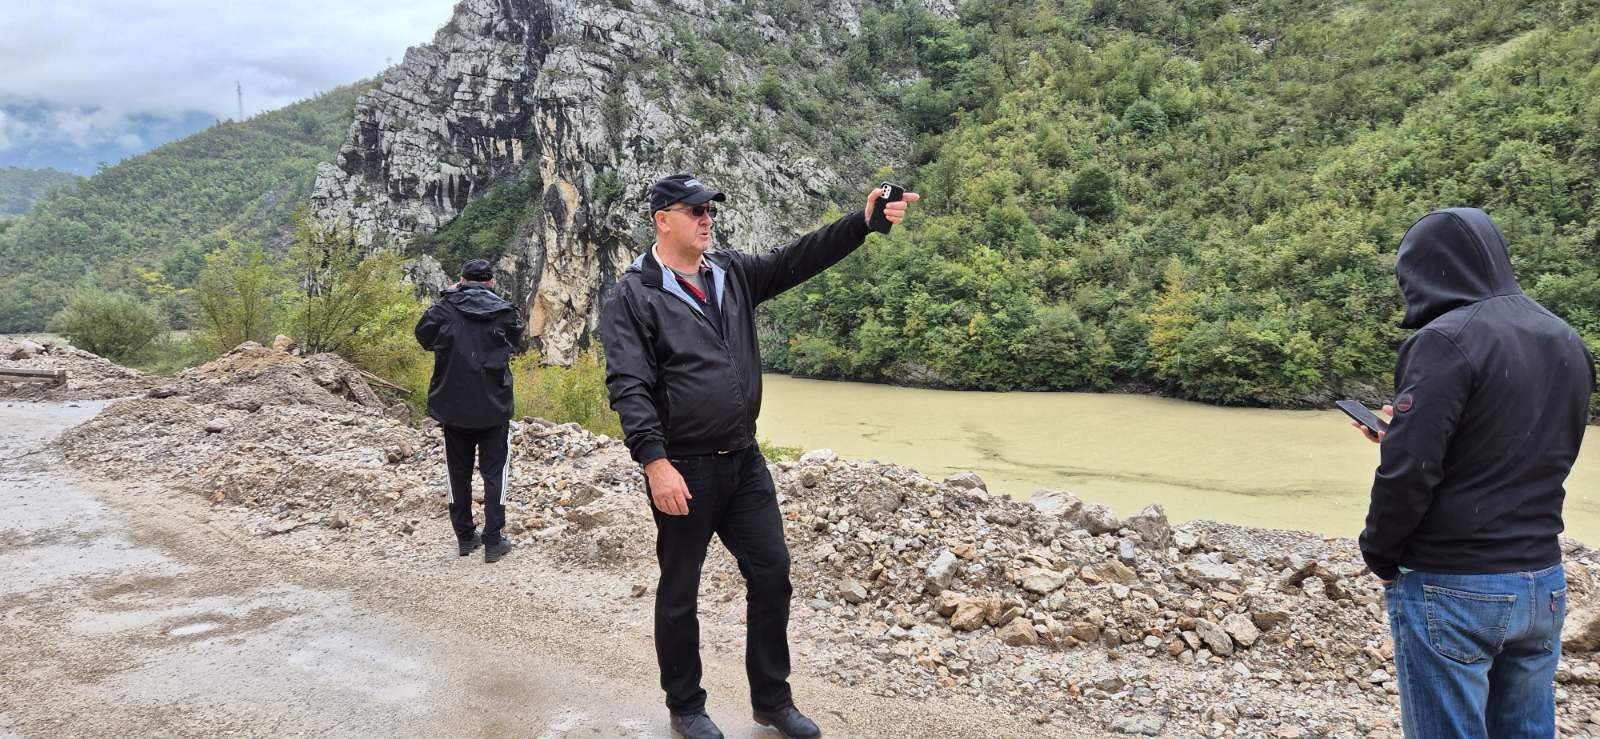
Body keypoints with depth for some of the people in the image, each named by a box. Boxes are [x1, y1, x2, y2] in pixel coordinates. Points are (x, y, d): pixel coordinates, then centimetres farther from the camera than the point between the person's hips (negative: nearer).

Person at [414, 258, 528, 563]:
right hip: (494, 408, -1)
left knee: (459, 472, 14)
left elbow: (423, 336, 11)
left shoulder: (445, 308, -6)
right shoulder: (504, 311, -7)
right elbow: (520, 345, 8)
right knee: (494, 472, 6)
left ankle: (465, 537, 20)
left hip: (453, 407, 2)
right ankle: (493, 541, 2)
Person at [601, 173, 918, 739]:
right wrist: (655, 463, -25)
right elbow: (628, 387, -17)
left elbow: (799, 259, 1)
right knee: (679, 591, 9)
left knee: (771, 575, 10)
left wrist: (864, 223, -13)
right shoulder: (633, 296, -9)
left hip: (745, 461, 6)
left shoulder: (734, 273, 9)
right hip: (683, 469, -6)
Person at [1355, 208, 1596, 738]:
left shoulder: (1447, 339, -16)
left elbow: (1409, 472, -21)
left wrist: (1380, 556, -6)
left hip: (1453, 590, -8)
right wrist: (1405, 430, 15)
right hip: (1544, 584, 8)